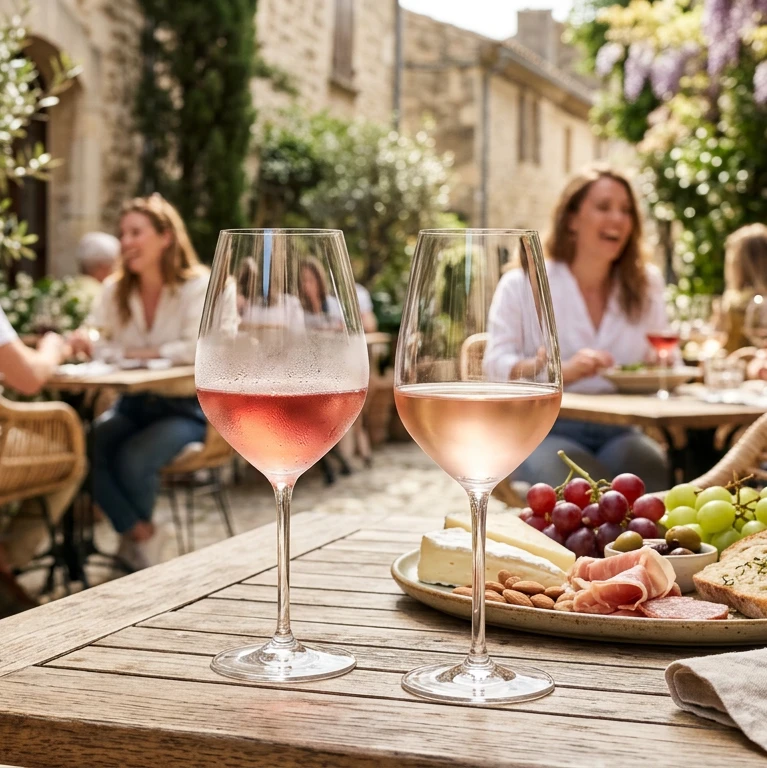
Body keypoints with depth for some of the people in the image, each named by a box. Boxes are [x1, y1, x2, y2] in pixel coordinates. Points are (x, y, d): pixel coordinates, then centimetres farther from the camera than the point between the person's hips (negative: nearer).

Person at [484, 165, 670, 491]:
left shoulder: (646, 285, 15)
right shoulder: (521, 285, 5)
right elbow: (496, 364, -5)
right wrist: (562, 371, -23)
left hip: (618, 433, 3)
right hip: (542, 431, -3)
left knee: (655, 473, -32)